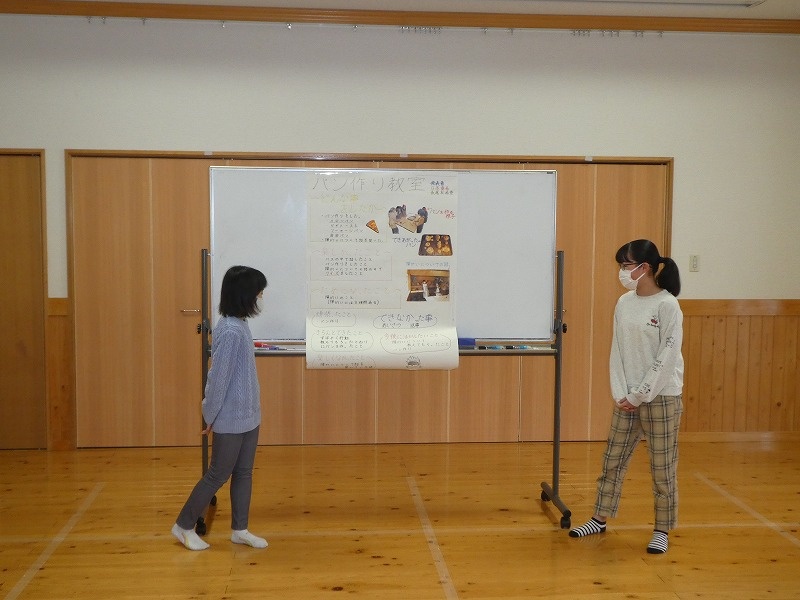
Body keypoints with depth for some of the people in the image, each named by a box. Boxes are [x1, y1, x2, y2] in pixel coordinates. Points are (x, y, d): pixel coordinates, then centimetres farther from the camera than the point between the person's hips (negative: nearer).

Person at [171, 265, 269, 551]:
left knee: (244, 473, 14)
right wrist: (210, 416, -13)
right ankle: (184, 526, 20)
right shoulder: (231, 331, -24)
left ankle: (239, 529, 25)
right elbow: (218, 376, -20)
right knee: (219, 474, 4)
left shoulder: (239, 325, 5)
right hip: (231, 419, -9)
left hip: (247, 415, 9)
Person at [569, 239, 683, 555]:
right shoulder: (624, 303, 5)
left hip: (661, 398, -6)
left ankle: (662, 530, 19)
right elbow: (617, 351, 6)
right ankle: (600, 519, 26)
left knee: (662, 468, 5)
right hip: (627, 399, 6)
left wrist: (639, 396, -14)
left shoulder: (668, 305, -13)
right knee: (613, 460, 12)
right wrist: (620, 394, -4)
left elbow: (666, 358, -14)